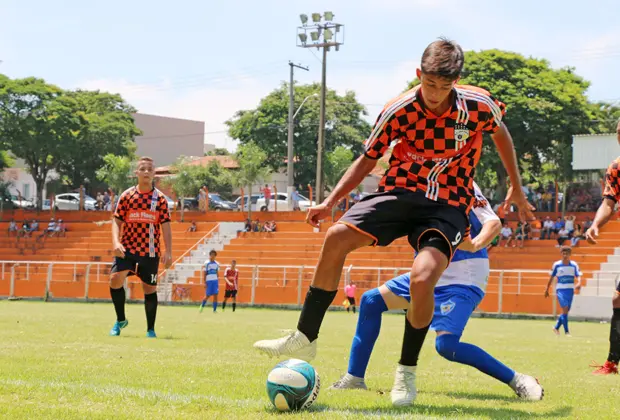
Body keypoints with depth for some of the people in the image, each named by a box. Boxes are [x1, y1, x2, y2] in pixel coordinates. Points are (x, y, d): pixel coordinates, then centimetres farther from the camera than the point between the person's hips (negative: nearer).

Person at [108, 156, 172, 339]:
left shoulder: (160, 198, 1)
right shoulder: (126, 196, 3)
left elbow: (165, 226, 0)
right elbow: (117, 221, 4)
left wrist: (168, 252, -8)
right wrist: (116, 242, -13)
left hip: (150, 252, 0)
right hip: (127, 248, 0)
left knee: (150, 288, 4)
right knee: (115, 278, -18)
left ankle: (151, 329, 18)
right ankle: (120, 320, 1)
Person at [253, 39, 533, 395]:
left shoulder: (479, 105, -12)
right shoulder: (398, 111, -9)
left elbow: (501, 133, 12)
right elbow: (368, 159, 5)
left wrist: (516, 188, 18)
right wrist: (331, 201, -5)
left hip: (449, 205, -2)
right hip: (400, 191, 3)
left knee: (423, 277, -29)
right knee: (337, 238, -17)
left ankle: (406, 372, -6)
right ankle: (305, 339, -3)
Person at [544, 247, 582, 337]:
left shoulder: (574, 265, 2)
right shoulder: (556, 265, 0)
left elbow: (578, 276, -3)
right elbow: (551, 277, 8)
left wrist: (578, 283, -25)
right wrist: (547, 289, 12)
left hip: (570, 290, 3)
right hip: (560, 289, -3)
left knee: (566, 311, 8)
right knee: (565, 309, -17)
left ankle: (556, 327, 29)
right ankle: (566, 331, -14)